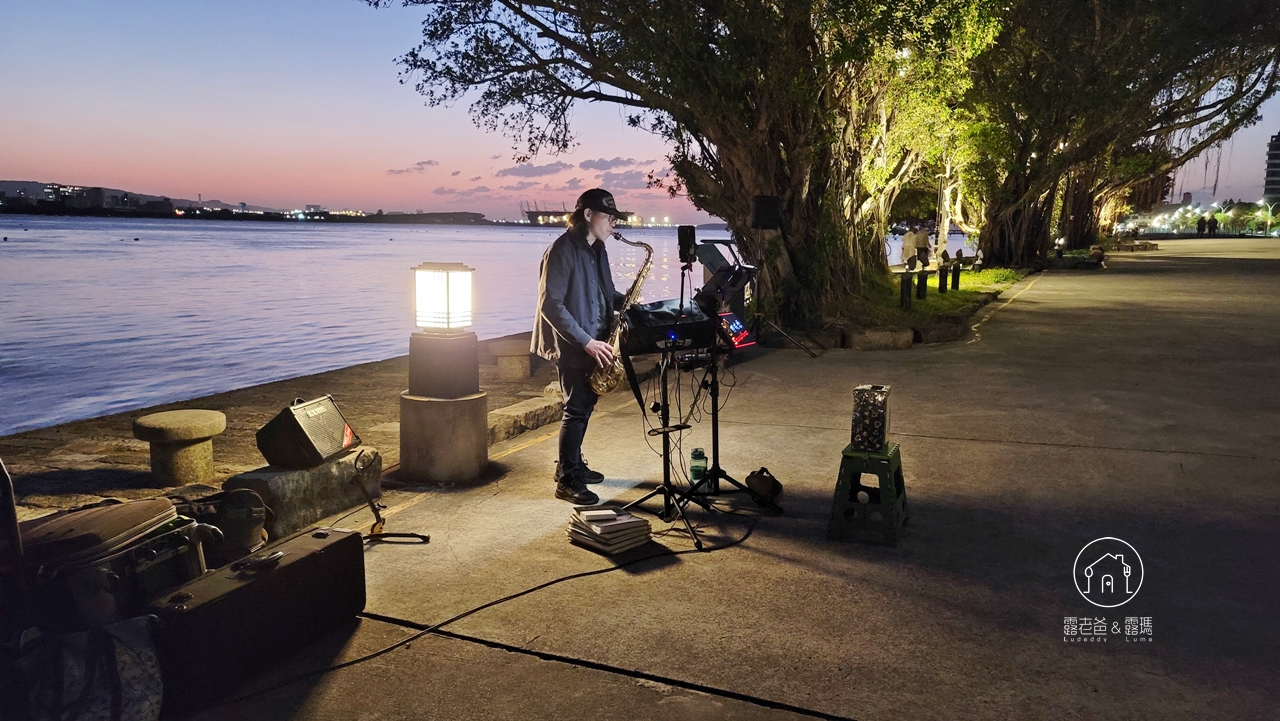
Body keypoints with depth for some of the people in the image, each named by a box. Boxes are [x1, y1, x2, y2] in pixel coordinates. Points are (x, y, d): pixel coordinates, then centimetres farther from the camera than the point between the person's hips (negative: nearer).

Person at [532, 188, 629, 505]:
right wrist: (586, 342, -23)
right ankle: (567, 481, 4)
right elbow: (550, 304, -22)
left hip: (593, 341, 9)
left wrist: (623, 300, 0)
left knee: (585, 404, 16)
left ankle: (571, 464, 30)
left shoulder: (596, 249, 10)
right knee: (577, 408, -5)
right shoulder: (562, 250, -18)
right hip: (571, 345, -9)